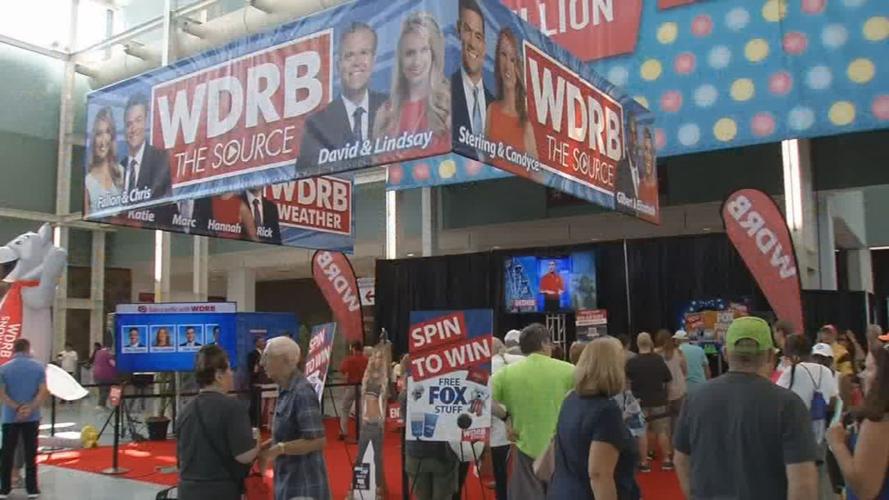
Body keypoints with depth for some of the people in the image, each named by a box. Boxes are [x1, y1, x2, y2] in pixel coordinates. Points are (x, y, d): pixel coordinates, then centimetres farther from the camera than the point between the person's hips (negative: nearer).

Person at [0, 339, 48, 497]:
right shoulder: (39, 367, -2)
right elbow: (43, 392, -10)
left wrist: (17, 408, -12)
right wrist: (30, 408, -13)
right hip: (32, 417, 0)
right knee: (30, 453, 5)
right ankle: (32, 489, 8)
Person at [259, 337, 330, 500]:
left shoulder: (302, 392, -20)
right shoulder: (287, 391, 8)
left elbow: (318, 440, -23)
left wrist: (280, 448, -23)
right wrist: (266, 445, 6)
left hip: (304, 485, -9)